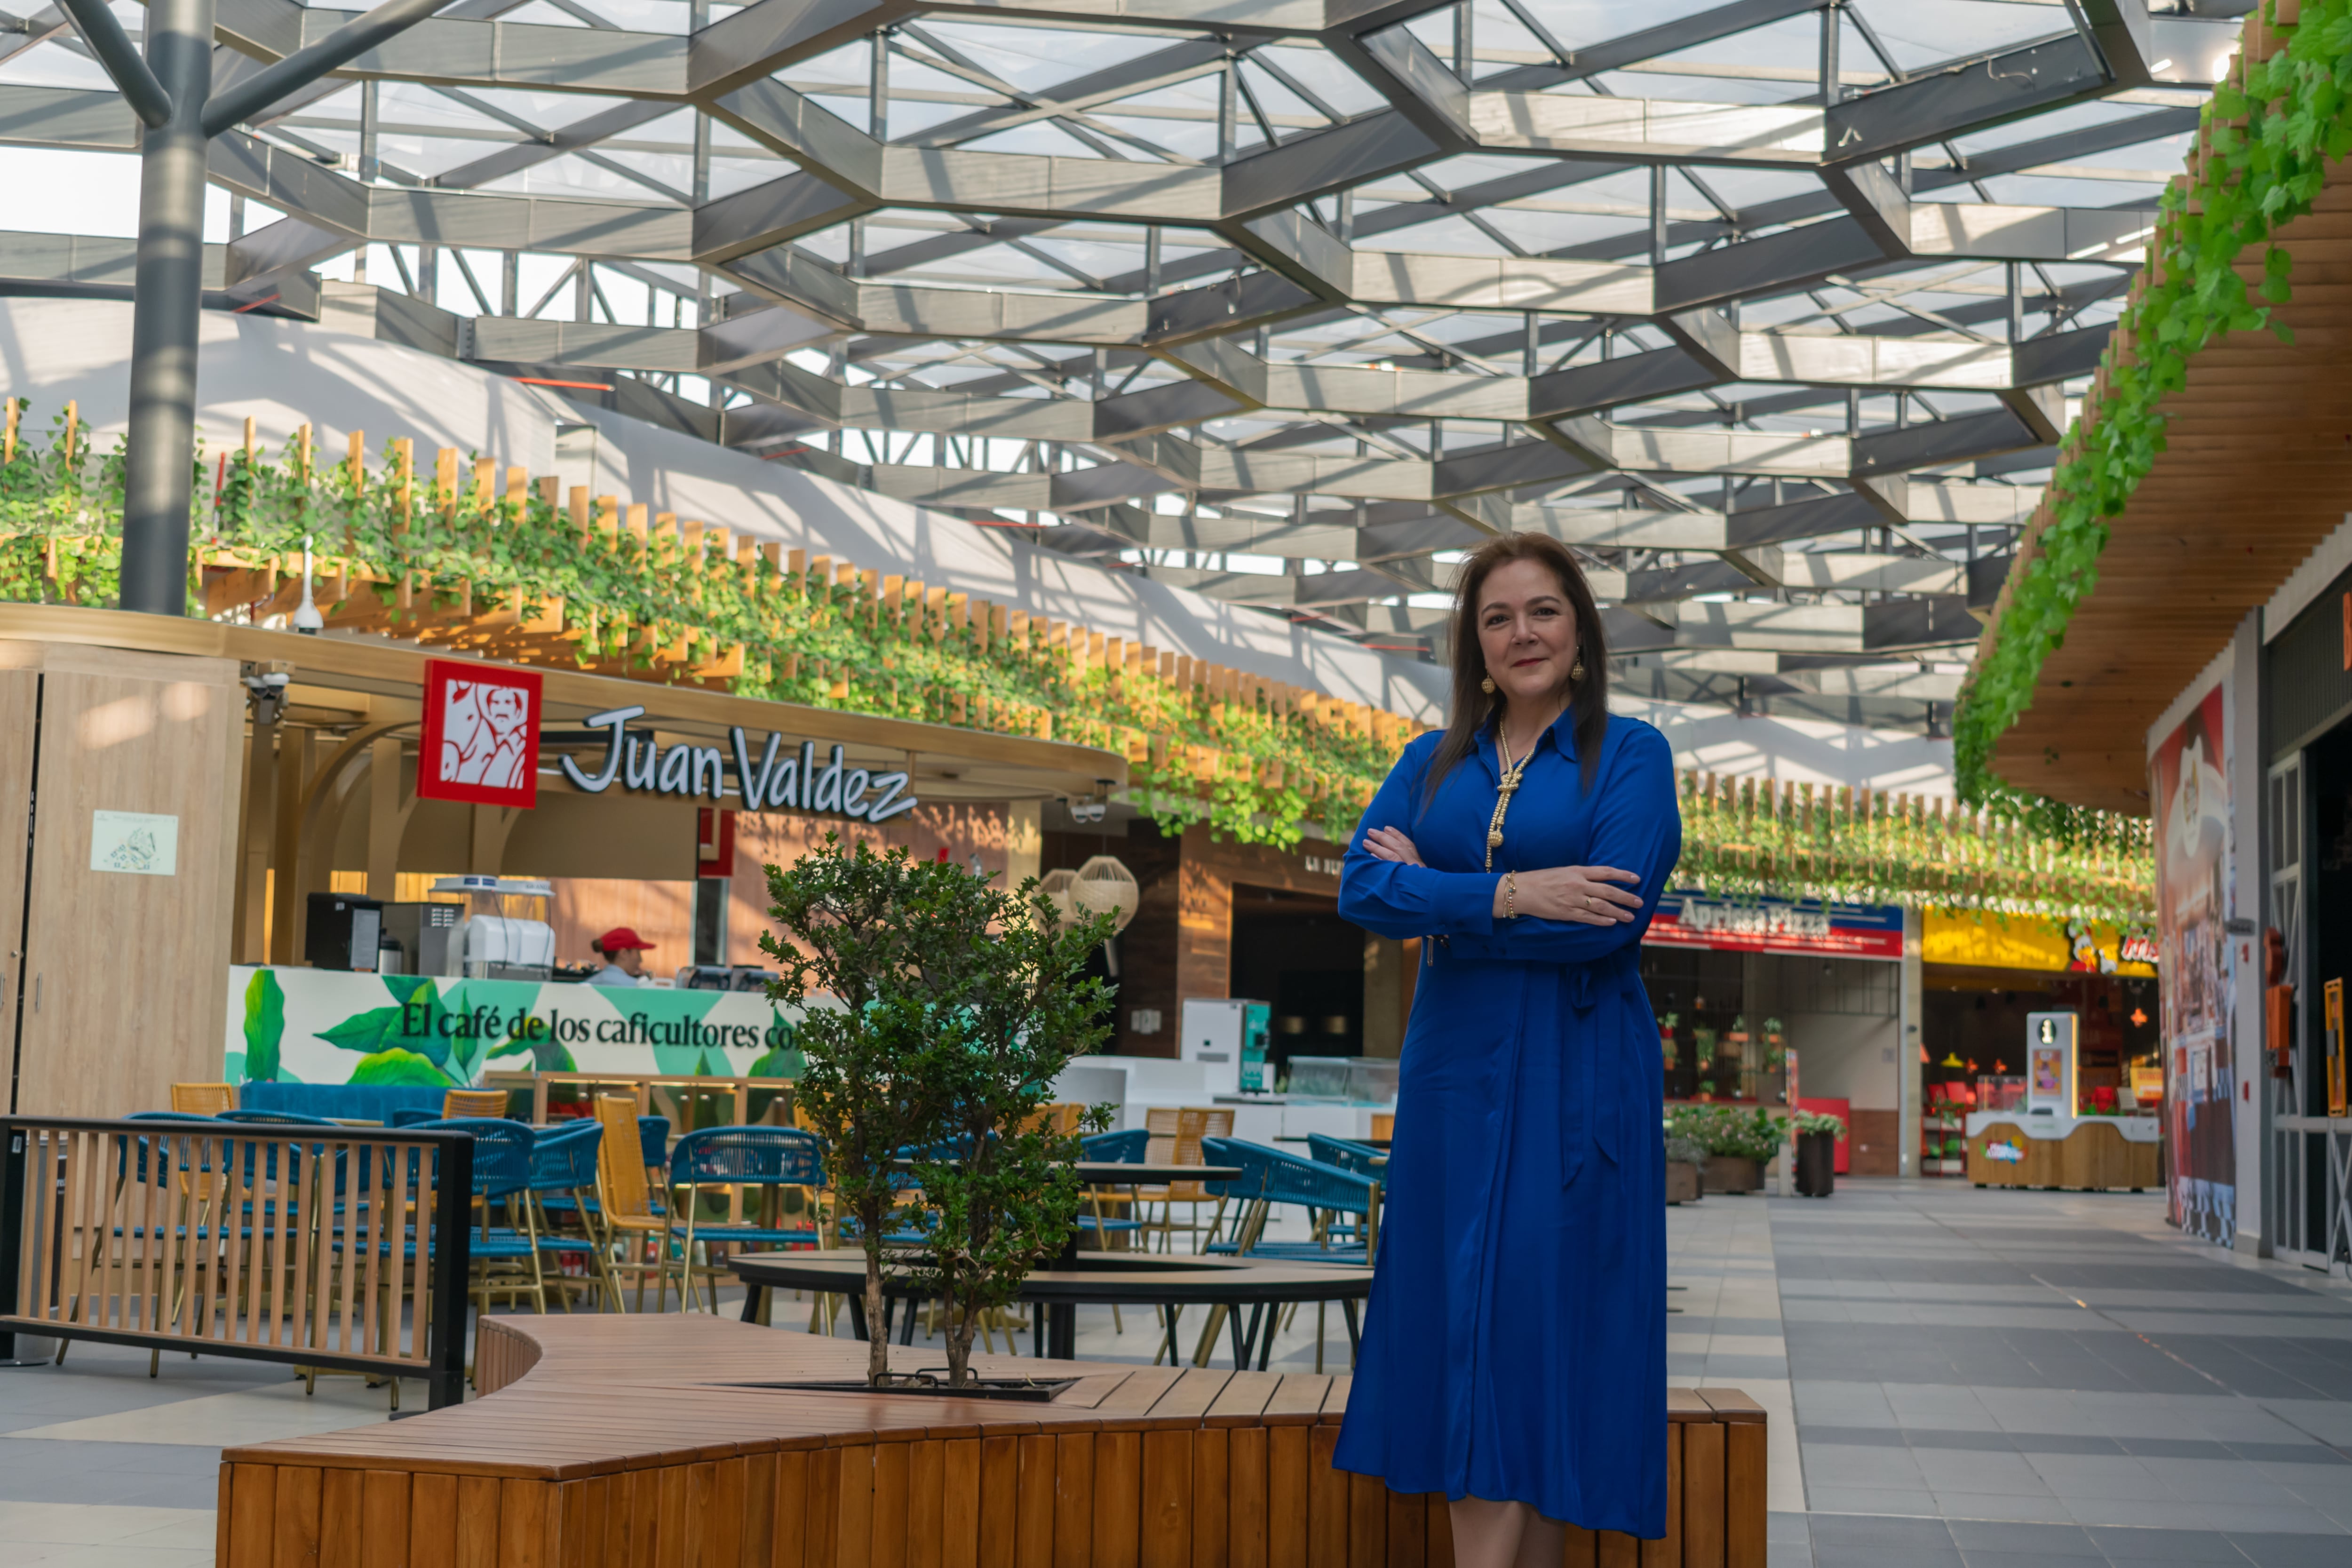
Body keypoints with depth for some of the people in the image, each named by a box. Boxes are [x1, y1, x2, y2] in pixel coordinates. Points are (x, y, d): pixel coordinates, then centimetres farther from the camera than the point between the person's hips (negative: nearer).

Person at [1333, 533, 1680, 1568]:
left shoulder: (1629, 757, -1)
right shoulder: (1433, 762, 12)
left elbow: (1613, 915, -15)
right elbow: (1359, 887, -4)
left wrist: (1436, 897, -8)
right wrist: (1509, 893, -17)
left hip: (1573, 1083, -4)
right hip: (1454, 1076, 5)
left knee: (1532, 1326, -7)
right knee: (1458, 1328, 3)